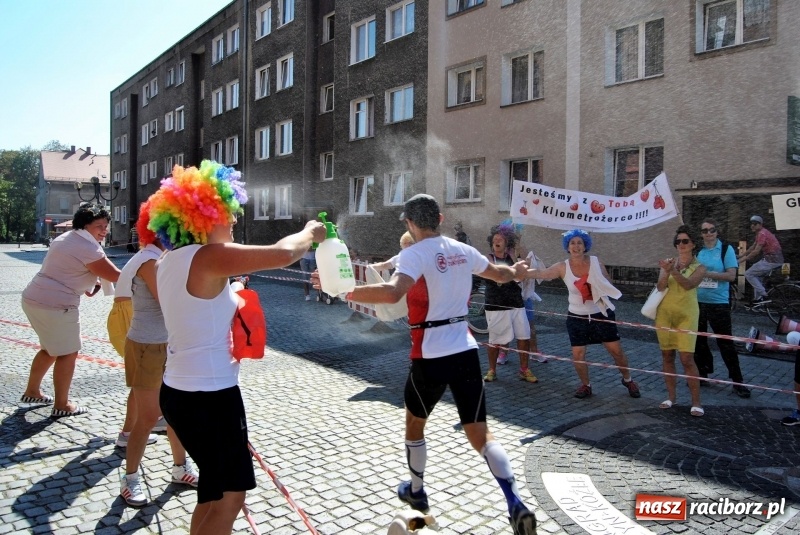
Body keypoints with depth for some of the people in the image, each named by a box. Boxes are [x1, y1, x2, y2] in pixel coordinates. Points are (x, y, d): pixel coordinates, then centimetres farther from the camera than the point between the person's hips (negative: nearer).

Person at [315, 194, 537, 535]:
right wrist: (518, 270, 48)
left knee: (414, 423, 22)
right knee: (480, 434, 10)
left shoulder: (414, 254, -11)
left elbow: (392, 292, -31)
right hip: (466, 351, 5)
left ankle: (416, 491, 39)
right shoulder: (463, 251, 8)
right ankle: (516, 506, -1)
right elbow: (501, 275, 26)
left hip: (431, 356, -5)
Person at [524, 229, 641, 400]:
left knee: (616, 350, 5)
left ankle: (628, 380, 30)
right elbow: (540, 273, -20)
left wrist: (600, 293, -16)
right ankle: (585, 385, 24)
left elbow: (609, 285, 4)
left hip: (601, 314, 0)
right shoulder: (562, 267, -9)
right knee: (578, 354, 1)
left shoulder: (596, 262, -6)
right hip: (577, 317, 0)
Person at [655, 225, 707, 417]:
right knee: (667, 356, 7)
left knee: (687, 358, -8)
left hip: (686, 315, -3)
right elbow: (660, 287, -7)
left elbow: (688, 284, -21)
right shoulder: (669, 262, 6)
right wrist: (667, 272, -26)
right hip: (665, 313, 3)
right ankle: (671, 396, 18)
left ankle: (696, 402, 1)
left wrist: (674, 271, -37)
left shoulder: (699, 267, 0)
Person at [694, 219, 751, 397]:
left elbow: (731, 275, -12)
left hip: (718, 304, -4)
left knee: (725, 343, 1)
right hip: (697, 302, 4)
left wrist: (707, 273, -19)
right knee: (698, 341, 12)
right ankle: (702, 375, 26)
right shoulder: (697, 251, 6)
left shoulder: (726, 249, -4)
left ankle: (737, 381, 12)